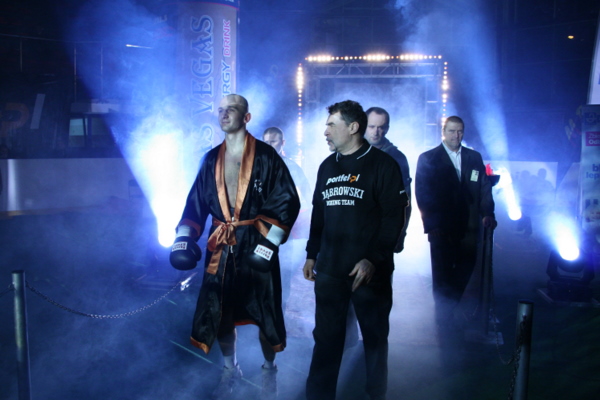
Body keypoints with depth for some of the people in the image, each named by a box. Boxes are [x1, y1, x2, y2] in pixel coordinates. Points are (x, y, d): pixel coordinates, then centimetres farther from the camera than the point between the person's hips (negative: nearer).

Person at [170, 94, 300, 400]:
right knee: (218, 311, 10)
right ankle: (230, 370, 33)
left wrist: (269, 243, -15)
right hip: (221, 246, 4)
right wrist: (184, 239, -4)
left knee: (264, 310, 6)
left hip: (256, 245, -4)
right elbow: (196, 202, 9)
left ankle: (269, 370, 31)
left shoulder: (266, 156, -5)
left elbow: (288, 202, -8)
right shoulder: (211, 159, 9)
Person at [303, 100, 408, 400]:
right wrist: (311, 254, 13)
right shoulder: (327, 166, 13)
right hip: (329, 269, 4)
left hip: (371, 271, -4)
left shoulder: (383, 164, -5)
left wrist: (374, 259, -17)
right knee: (326, 338, 8)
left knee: (375, 336, 11)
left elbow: (394, 216, -11)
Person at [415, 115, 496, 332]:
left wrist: (487, 214, -6)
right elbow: (422, 194, -4)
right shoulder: (428, 158, 3)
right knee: (442, 278, 4)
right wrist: (432, 224, -12)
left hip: (469, 229, 3)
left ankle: (451, 313, 25)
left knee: (465, 274, 5)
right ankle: (444, 321, 18)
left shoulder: (474, 158, 14)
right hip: (442, 230, -3)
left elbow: (484, 188, 10)